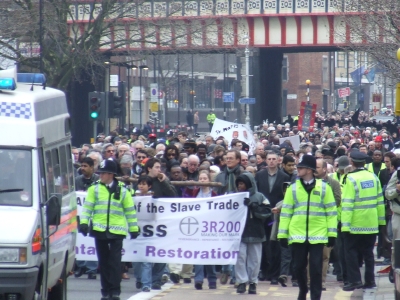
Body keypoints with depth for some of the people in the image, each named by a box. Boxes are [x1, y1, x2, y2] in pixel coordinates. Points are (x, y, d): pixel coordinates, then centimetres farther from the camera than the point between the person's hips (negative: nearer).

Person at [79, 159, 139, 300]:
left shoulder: (122, 191, 5)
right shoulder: (94, 189, 6)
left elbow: (130, 210, 9)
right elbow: (87, 207, 3)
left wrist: (134, 228, 9)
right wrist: (84, 222, -9)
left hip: (116, 231, -2)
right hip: (99, 230, 2)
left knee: (115, 261, -4)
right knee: (103, 261, 7)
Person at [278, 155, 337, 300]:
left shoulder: (324, 187, 2)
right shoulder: (293, 188, 7)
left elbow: (331, 211, 3)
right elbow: (286, 212, 7)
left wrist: (332, 234, -1)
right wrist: (282, 234, 2)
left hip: (317, 235, -2)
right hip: (297, 234, 2)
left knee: (316, 267, -3)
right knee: (298, 266, 7)